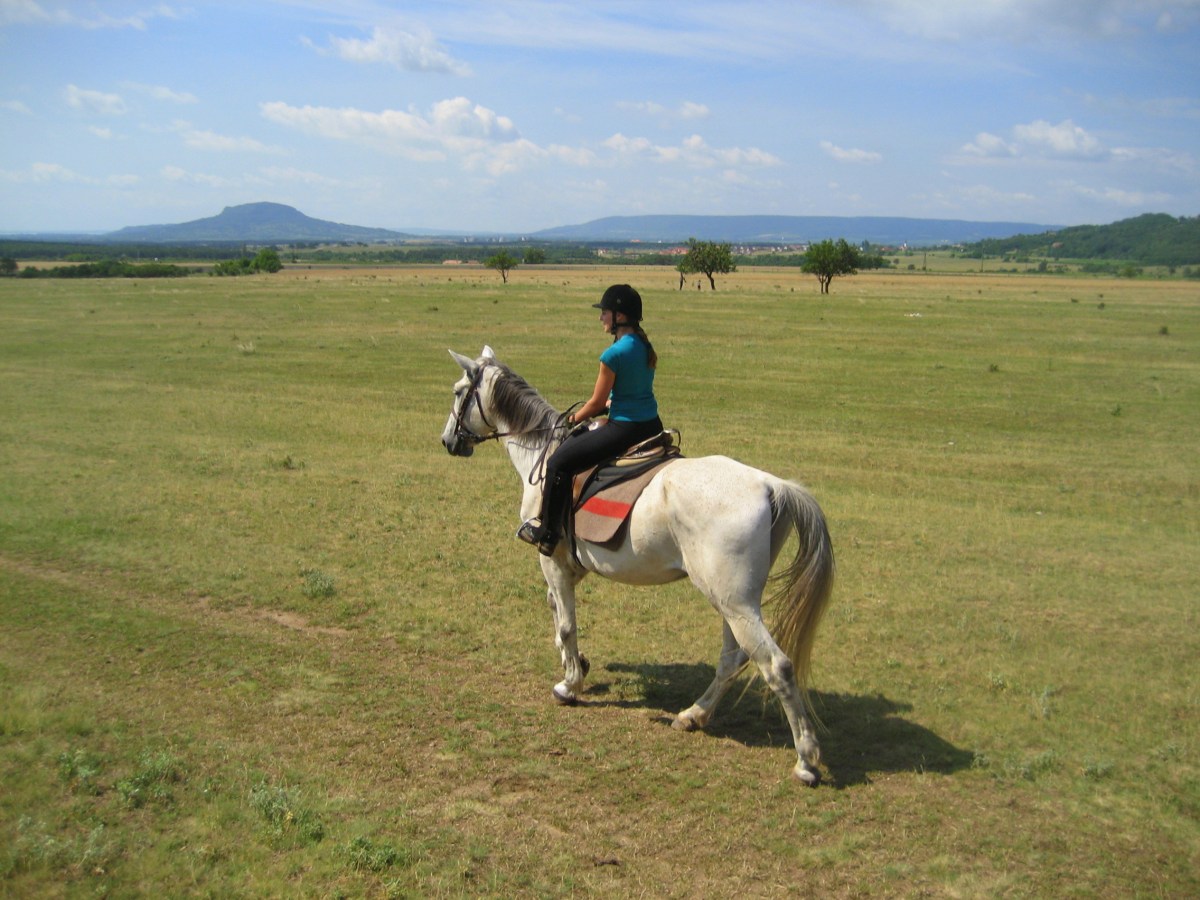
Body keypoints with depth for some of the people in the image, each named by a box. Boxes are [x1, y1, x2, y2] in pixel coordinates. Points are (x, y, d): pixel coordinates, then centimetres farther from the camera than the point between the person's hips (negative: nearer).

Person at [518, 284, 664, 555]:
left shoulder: (614, 354, -18)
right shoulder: (646, 347, 8)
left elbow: (597, 403, -10)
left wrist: (575, 418, 8)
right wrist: (609, 404, 17)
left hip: (624, 429, -9)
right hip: (652, 427, 10)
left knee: (559, 462, 3)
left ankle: (547, 533, 10)